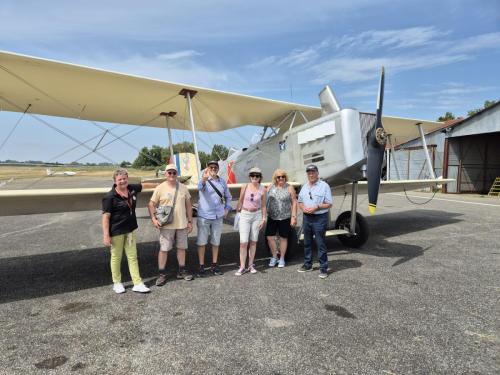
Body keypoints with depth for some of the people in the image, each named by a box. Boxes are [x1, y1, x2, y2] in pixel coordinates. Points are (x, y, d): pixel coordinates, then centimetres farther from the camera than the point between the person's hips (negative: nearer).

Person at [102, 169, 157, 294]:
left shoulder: (132, 188, 0)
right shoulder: (110, 197, -16)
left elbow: (144, 185, 20)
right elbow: (105, 216, -16)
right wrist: (106, 235, -19)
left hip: (130, 229, 6)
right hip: (116, 231, -5)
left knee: (133, 256, 8)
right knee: (116, 257, 9)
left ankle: (137, 284, 14)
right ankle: (117, 283, 28)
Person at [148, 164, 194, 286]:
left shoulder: (183, 187, 5)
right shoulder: (160, 188, -3)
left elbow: (188, 205, 10)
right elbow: (151, 204, -1)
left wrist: (190, 221, 7)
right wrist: (154, 219, -14)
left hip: (182, 224, 3)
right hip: (166, 225, -3)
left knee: (182, 247, 11)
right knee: (164, 249, 1)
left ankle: (182, 271, 25)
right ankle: (161, 274, 13)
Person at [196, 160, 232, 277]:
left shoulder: (222, 182, 6)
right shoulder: (204, 180, -8)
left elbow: (228, 196, 21)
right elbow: (200, 187, -34)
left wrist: (227, 208, 8)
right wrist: (204, 179, -55)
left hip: (218, 217, 4)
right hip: (204, 217, -3)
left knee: (216, 242, 12)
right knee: (201, 242, 4)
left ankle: (214, 265, 25)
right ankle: (201, 266, 15)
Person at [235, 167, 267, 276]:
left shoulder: (262, 190, -3)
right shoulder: (245, 187, -6)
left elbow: (263, 205, 3)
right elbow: (240, 202, 3)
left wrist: (263, 219, -1)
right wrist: (237, 214, 4)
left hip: (257, 215, 1)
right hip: (245, 215, -1)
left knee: (253, 241, 9)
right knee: (243, 242, -5)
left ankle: (251, 265, 22)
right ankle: (242, 267, 5)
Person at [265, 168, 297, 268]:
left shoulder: (289, 188, -4)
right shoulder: (270, 187, 4)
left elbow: (294, 203, -4)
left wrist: (294, 217, -9)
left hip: (285, 218, -3)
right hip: (272, 217, 3)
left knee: (283, 238, 8)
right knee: (270, 237, 2)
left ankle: (282, 259, 23)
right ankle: (274, 257, 23)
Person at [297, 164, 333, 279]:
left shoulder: (324, 186, -6)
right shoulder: (304, 187, 13)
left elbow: (329, 204, -8)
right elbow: (300, 201, 18)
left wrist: (316, 207, -20)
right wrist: (303, 208, -4)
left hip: (319, 218, -6)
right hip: (307, 217, 6)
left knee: (320, 244, -3)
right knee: (307, 243, 14)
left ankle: (323, 268, 7)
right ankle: (307, 265, 28)